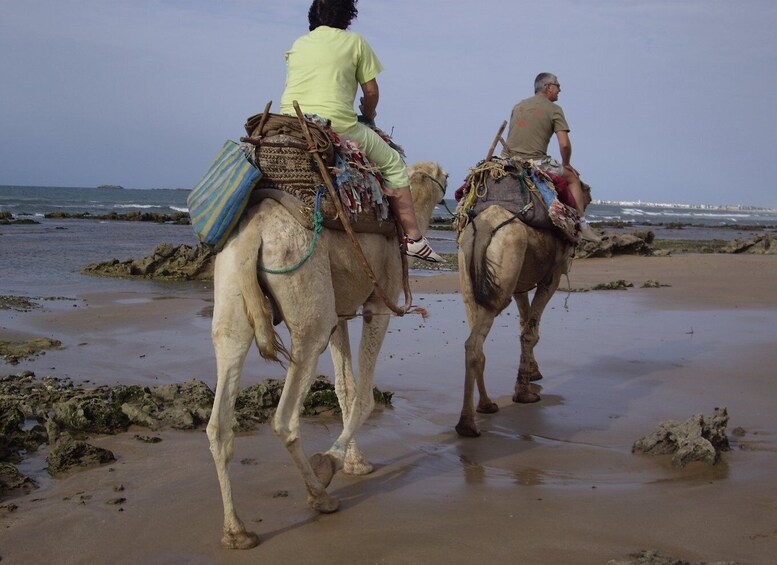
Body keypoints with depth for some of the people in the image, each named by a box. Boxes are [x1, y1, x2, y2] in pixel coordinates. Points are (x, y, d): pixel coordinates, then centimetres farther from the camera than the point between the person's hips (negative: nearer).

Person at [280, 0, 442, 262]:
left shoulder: (298, 45, 20)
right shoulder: (354, 42, 7)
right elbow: (371, 92, 8)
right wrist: (369, 115, 30)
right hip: (337, 126, -5)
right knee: (393, 164, 10)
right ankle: (412, 237, 7)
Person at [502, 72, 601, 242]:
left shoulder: (518, 106, 20)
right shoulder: (554, 109, 1)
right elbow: (564, 144, -5)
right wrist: (566, 164, 12)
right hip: (534, 162, -5)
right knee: (573, 178, 15)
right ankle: (583, 226, 9)